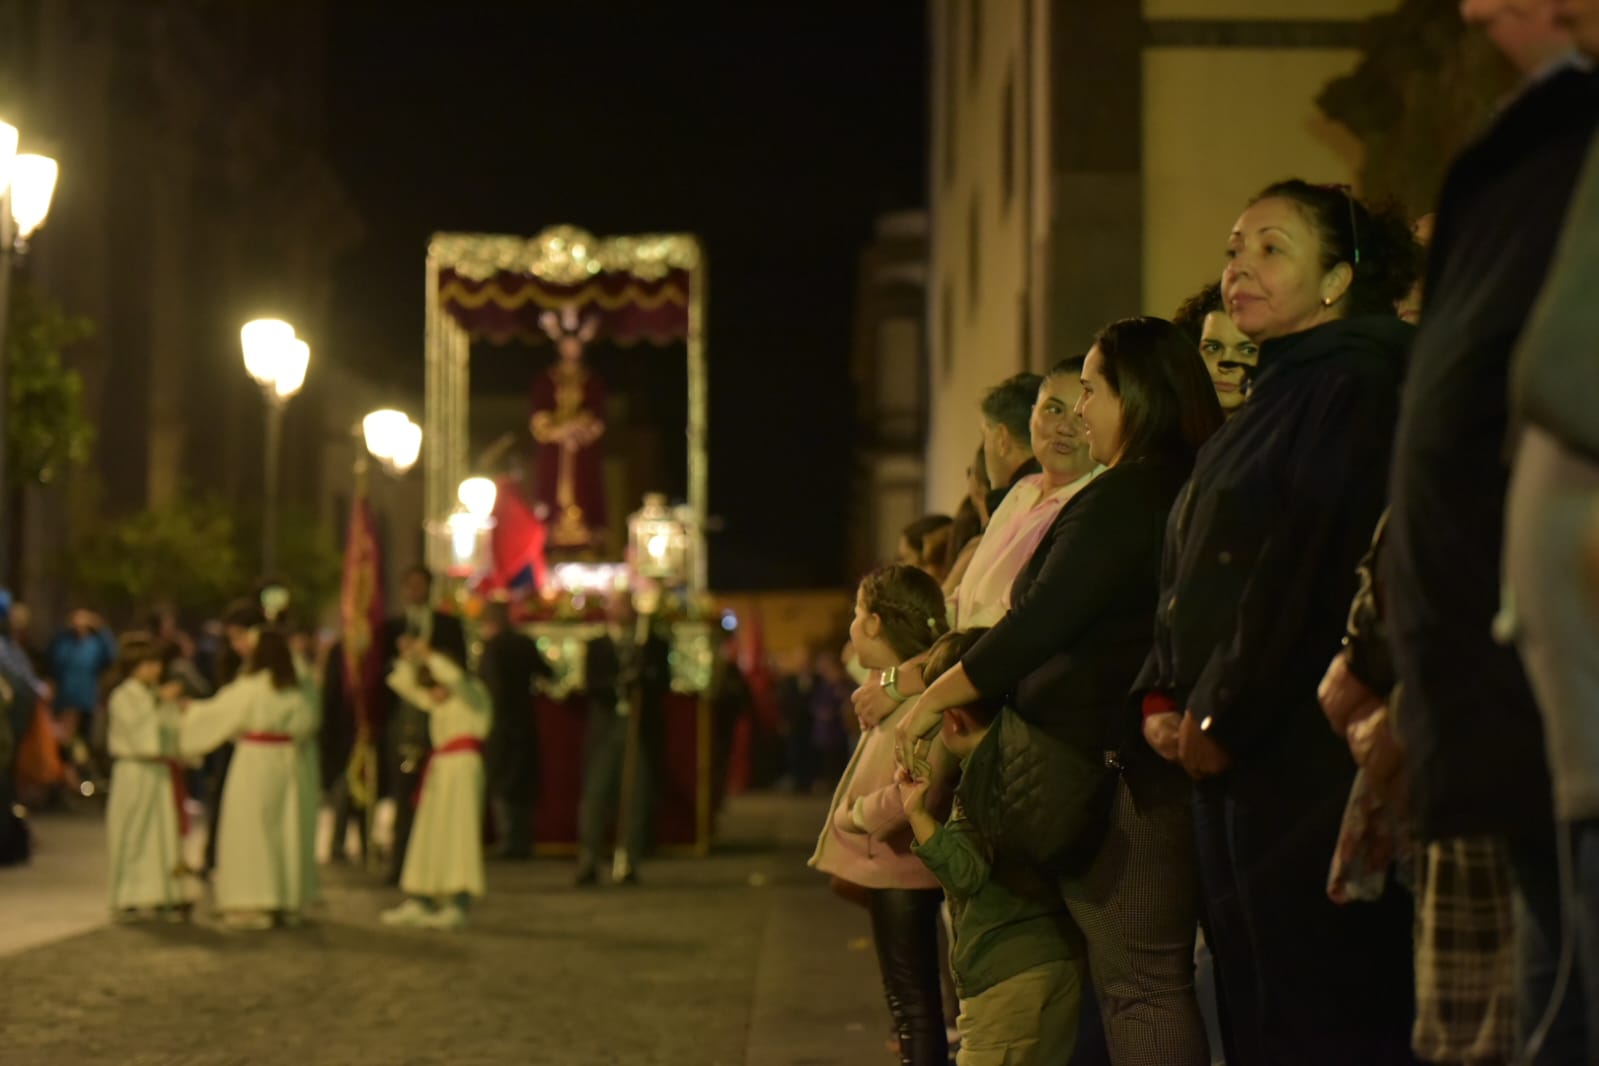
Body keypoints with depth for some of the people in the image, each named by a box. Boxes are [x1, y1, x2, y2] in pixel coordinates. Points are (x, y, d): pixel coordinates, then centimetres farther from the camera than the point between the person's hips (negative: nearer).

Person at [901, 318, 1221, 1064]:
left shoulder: (1123, 499, -15)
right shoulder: (1185, 492, 16)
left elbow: (1038, 626, -17)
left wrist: (933, 700, -5)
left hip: (1120, 773, -10)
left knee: (1137, 984, -9)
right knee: (1157, 980, 11)